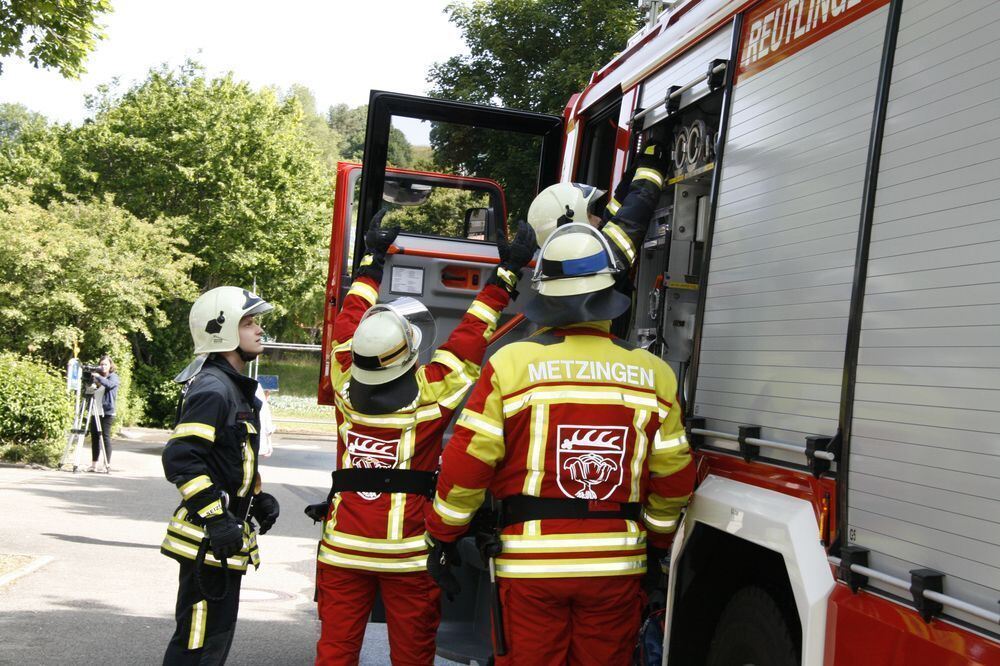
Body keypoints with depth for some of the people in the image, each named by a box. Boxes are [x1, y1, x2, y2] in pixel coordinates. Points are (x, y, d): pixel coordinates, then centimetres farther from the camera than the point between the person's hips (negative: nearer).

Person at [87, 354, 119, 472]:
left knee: (105, 436, -7)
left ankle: (107, 464, -4)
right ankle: (94, 464, 10)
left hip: (107, 412, -5)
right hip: (95, 412, 5)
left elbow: (109, 384, -19)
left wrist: (98, 377, -28)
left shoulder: (114, 377, 2)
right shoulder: (95, 377, 16)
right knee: (94, 437, 5)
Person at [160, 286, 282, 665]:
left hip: (225, 538, 11)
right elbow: (180, 459, -26)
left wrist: (258, 498, 16)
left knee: (216, 634, 19)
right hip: (207, 540, -11)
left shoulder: (236, 388, 15)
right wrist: (216, 518, -26)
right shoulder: (212, 389, -18)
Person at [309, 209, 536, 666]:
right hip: (407, 552, -3)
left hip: (343, 546, 3)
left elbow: (349, 323, 12)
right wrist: (506, 274, 5)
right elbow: (470, 335, -4)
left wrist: (372, 259, 23)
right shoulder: (430, 392, -11)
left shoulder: (347, 386, -2)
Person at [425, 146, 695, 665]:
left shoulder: (511, 365, -8)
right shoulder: (654, 374, -1)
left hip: (530, 563, -2)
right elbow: (674, 478, 4)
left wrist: (442, 538, 6)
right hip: (617, 565, 2)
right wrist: (657, 544, 21)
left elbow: (467, 463, -7)